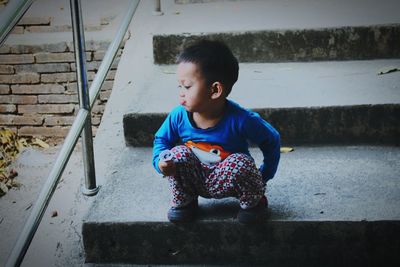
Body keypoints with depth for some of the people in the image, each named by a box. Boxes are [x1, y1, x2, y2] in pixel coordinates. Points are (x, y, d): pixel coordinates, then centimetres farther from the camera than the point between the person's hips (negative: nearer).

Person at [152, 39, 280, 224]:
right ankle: (183, 202, 1)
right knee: (178, 154, -25)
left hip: (228, 182, -2)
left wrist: (262, 178, -9)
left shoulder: (240, 119, -26)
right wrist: (160, 162, -20)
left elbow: (272, 140, -11)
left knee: (240, 162, -33)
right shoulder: (178, 116, -16)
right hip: (195, 180, 3)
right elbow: (161, 139, 2)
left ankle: (253, 202, -2)